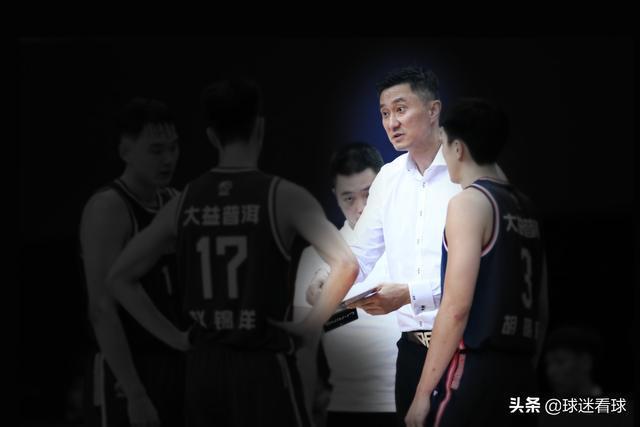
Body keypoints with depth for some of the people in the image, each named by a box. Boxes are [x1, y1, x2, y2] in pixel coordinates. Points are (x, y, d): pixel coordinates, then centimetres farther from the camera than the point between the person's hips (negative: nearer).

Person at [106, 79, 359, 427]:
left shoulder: (185, 202, 6)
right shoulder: (282, 196, -7)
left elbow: (120, 277, 10)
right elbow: (346, 264, -18)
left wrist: (173, 337, 9)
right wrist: (311, 326, -7)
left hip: (204, 368, 5)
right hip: (264, 367, -5)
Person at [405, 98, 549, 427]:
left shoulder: (469, 203, -7)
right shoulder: (525, 209, 16)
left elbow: (457, 307, -14)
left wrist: (423, 392, -12)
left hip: (474, 371, -8)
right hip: (517, 374, 8)